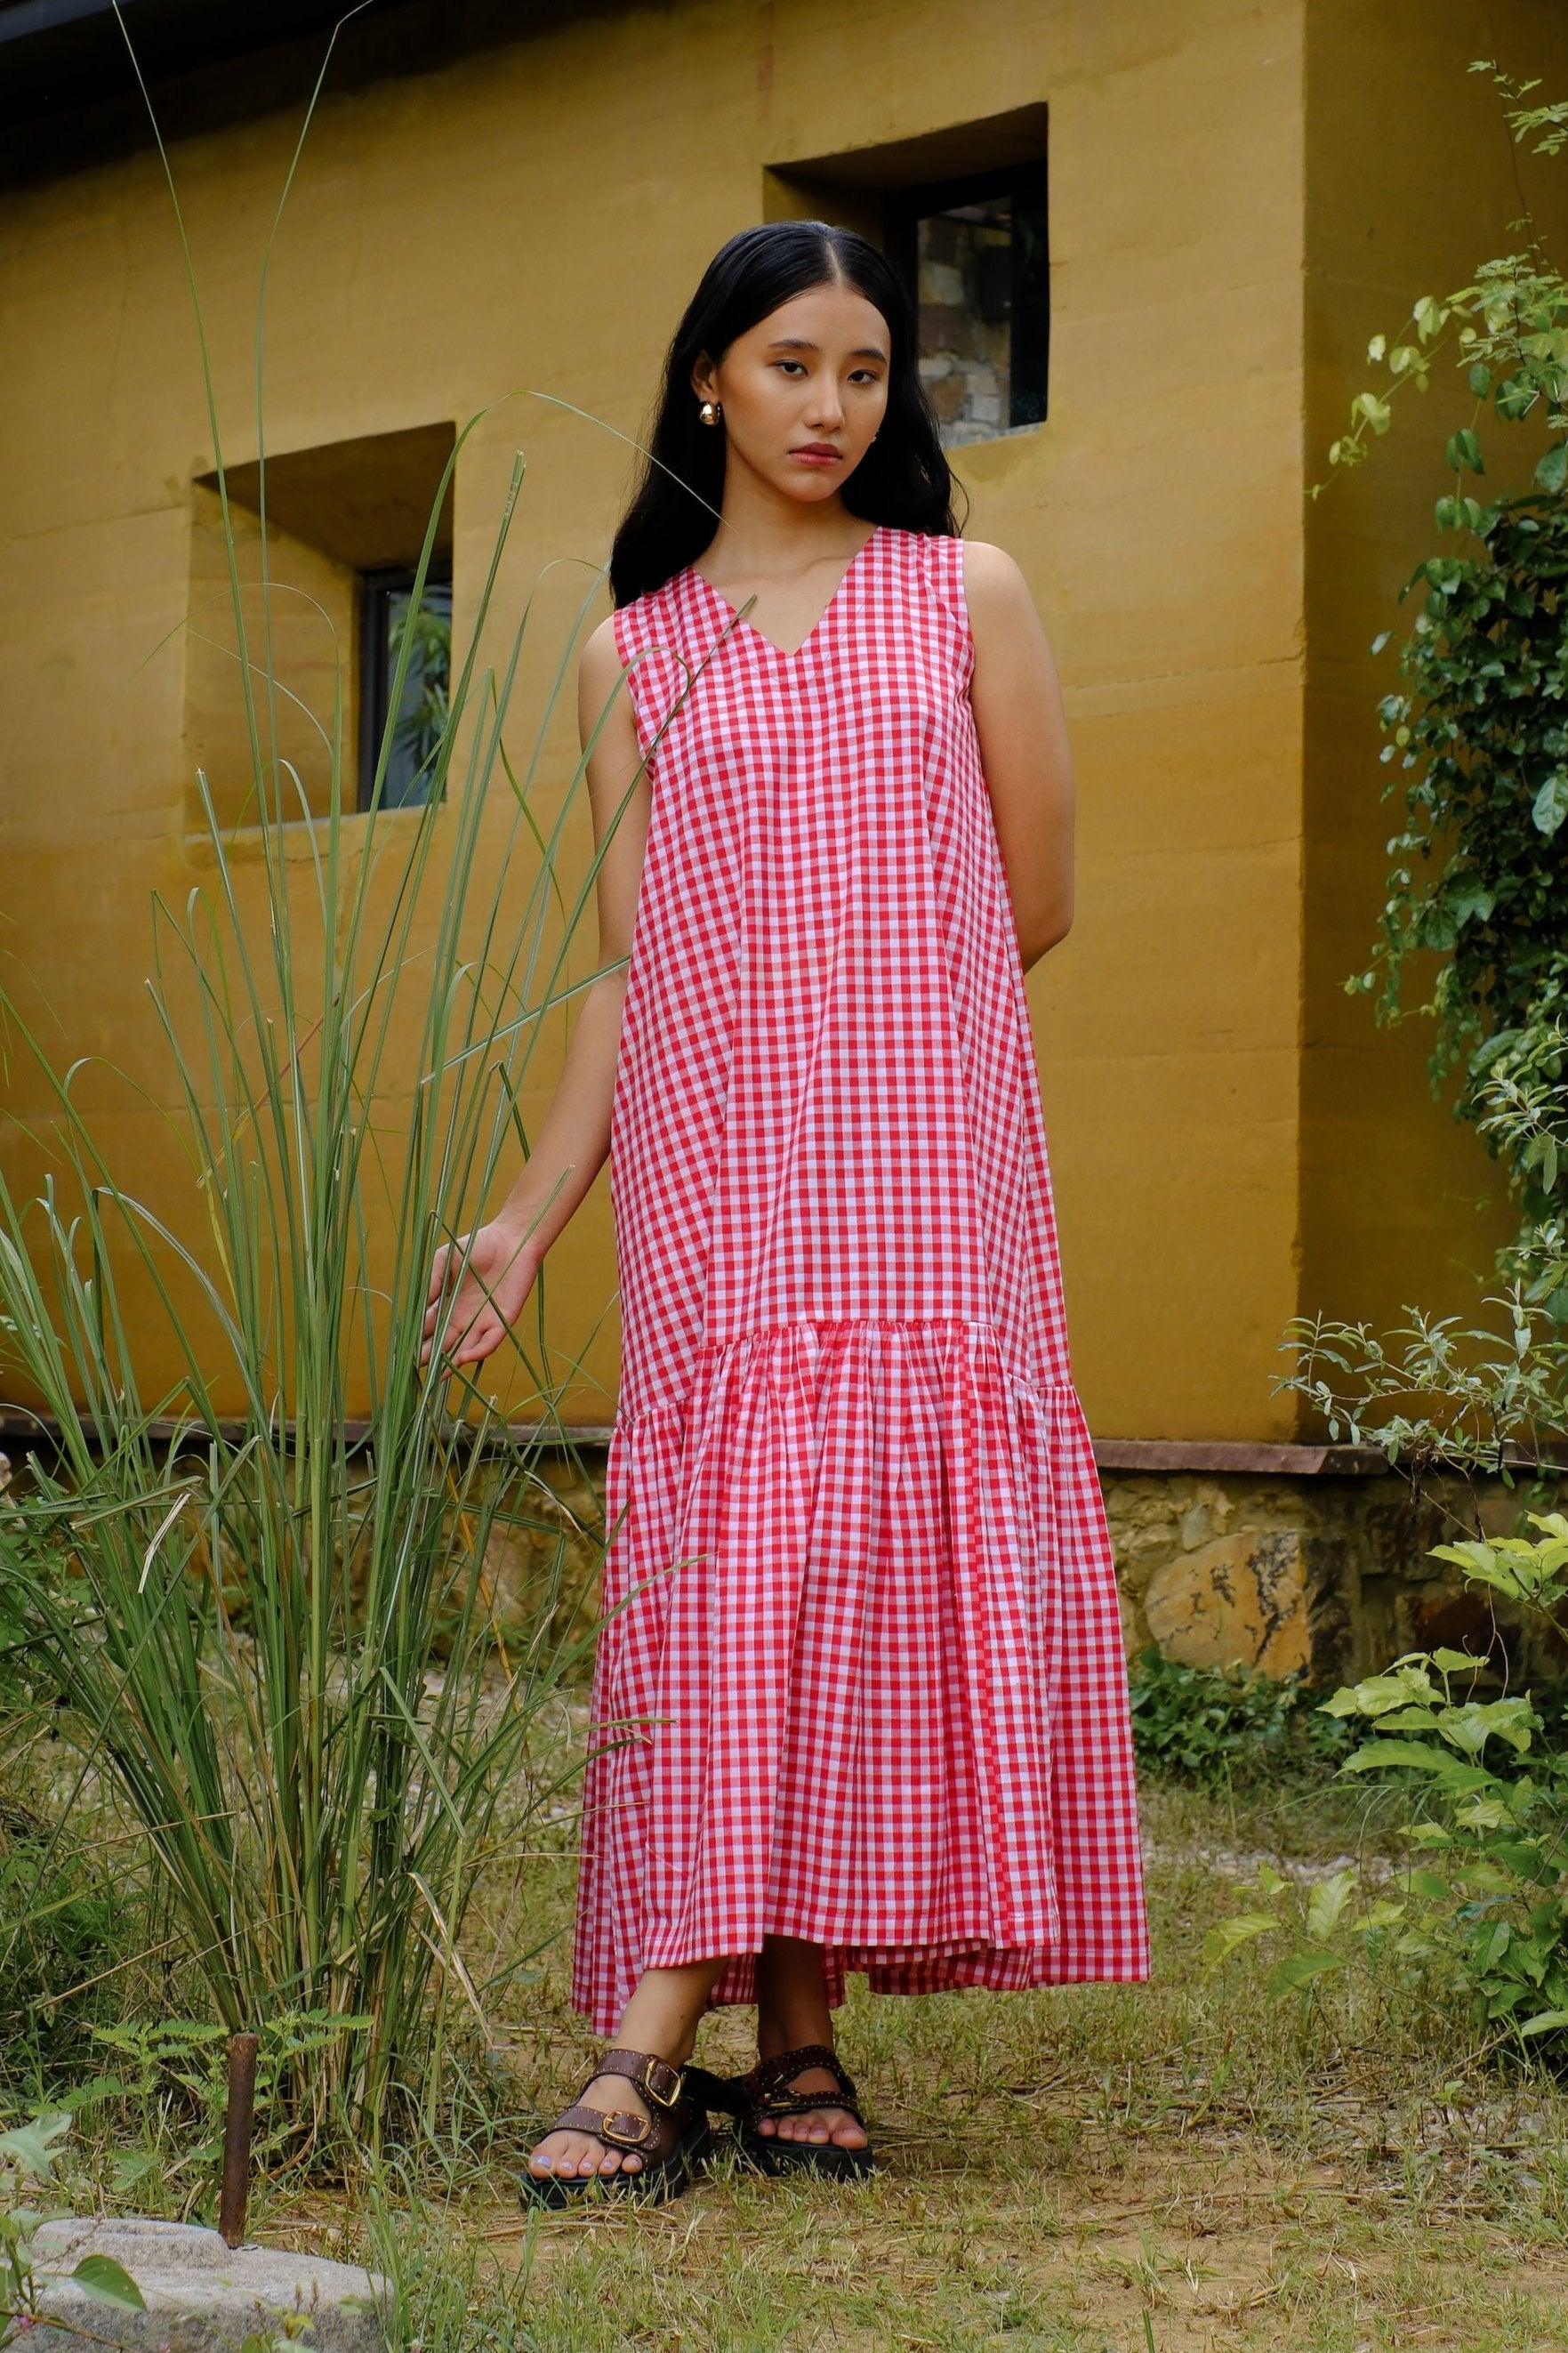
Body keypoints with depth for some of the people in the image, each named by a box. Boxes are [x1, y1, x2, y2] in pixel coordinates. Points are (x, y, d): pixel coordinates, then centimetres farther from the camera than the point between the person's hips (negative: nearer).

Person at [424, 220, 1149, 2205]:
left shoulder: (967, 596, 10)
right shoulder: (632, 659, 13)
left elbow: (1030, 906, 9)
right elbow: (633, 973, 10)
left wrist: (850, 997, 8)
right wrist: (529, 1213, 3)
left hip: (926, 1163, 0)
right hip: (713, 1173, 0)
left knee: (893, 1536, -8)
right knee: (721, 1557, -8)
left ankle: (800, 2033, -3)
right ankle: (653, 2048, -10)